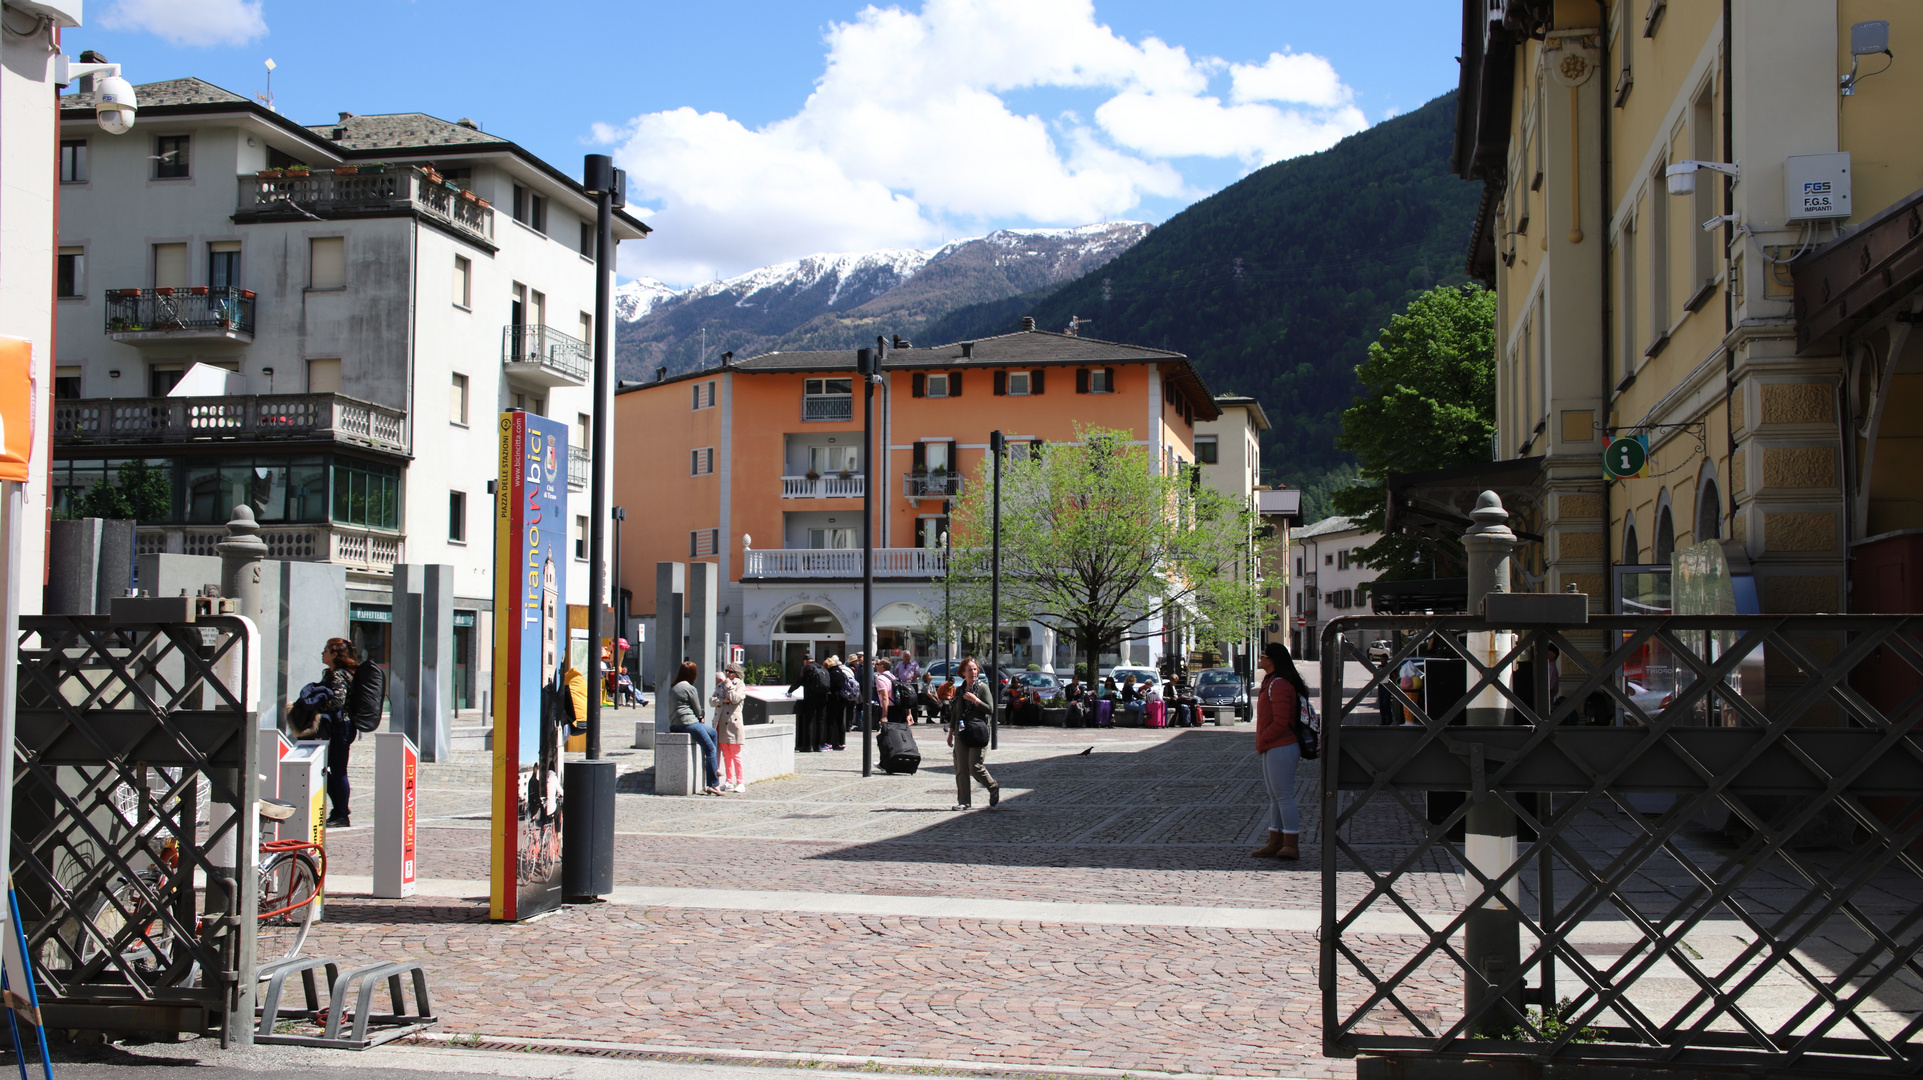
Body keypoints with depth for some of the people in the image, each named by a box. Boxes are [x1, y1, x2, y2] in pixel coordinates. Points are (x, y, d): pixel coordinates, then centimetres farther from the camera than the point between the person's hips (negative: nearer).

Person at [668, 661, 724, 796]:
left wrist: (699, 717, 15)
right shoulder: (690, 688, -8)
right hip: (688, 723, -9)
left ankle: (713, 769, 20)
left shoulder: (673, 688, 17)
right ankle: (713, 784, -11)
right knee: (710, 749, -5)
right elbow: (697, 709, -4)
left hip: (675, 724, 9)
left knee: (712, 733, 24)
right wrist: (700, 716, 21)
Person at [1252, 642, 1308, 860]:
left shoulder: (1279, 685, -18)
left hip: (1280, 749, -11)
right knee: (1276, 798, 14)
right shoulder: (1272, 682, 15)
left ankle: (1291, 846, -2)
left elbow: (1280, 722, -23)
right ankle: (1275, 843, 21)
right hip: (1272, 749, 11)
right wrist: (1262, 743, 14)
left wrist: (1262, 740, -12)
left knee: (1284, 797, -6)